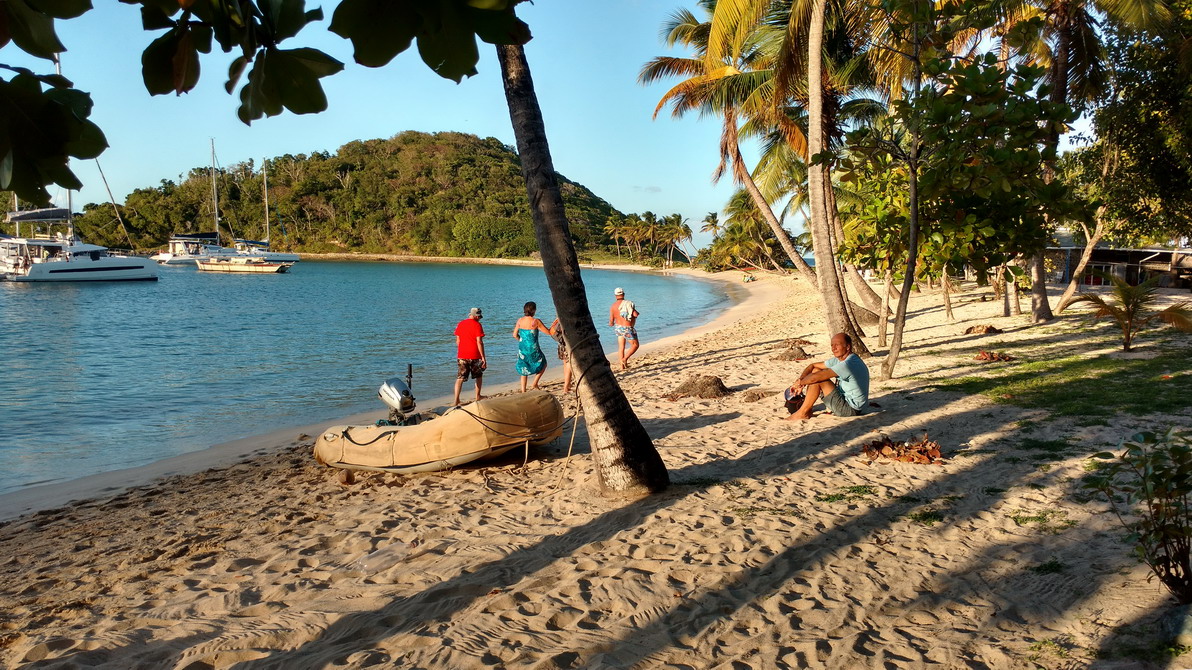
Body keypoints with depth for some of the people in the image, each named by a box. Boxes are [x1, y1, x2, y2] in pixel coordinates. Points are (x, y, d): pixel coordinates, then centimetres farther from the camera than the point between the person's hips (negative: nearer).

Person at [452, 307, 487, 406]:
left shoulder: (460, 324, 8)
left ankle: (456, 401, -9)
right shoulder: (477, 325, -8)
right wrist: (483, 357, -10)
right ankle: (478, 396, 30)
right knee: (479, 376, 20)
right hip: (475, 356, -3)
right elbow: (479, 342, -13)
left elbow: (457, 341, 11)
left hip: (462, 356, 3)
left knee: (460, 378, 0)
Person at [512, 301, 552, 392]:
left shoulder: (520, 321, -2)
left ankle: (523, 391, 14)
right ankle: (535, 383, 11)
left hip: (522, 349, 4)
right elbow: (548, 332, -7)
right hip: (533, 349, -4)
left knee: (524, 370, 18)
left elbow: (515, 335, 4)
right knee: (543, 364, 22)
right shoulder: (536, 321, -14)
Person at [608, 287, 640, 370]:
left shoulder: (613, 306, -5)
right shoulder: (628, 303, -17)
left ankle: (622, 365, 16)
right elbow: (635, 314, -26)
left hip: (618, 328, 5)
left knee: (621, 346, 14)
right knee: (635, 345, 9)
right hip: (627, 329, -5)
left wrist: (612, 323, 20)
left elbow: (611, 323, -5)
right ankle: (625, 359, -4)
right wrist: (635, 313, -2)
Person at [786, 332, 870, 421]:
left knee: (817, 379, -18)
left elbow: (815, 377, -28)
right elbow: (812, 366, 10)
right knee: (815, 370, 6)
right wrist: (800, 379, -9)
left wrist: (800, 382, -10)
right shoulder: (839, 360, 6)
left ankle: (803, 413, -6)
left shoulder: (849, 364, -25)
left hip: (851, 409, -10)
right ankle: (807, 410, 5)